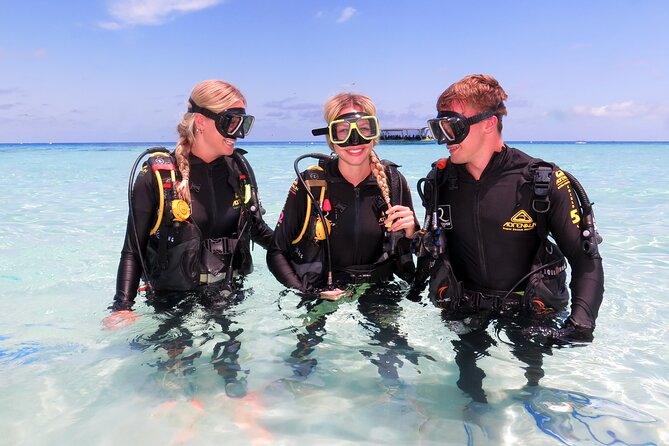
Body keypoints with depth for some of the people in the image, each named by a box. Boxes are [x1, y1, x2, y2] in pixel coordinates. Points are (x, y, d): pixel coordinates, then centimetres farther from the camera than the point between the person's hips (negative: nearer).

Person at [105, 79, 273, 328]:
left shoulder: (240, 169, -1)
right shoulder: (157, 176, -13)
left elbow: (257, 228, 13)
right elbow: (133, 250, -8)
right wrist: (122, 307, -19)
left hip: (229, 298, 4)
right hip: (172, 302, -3)